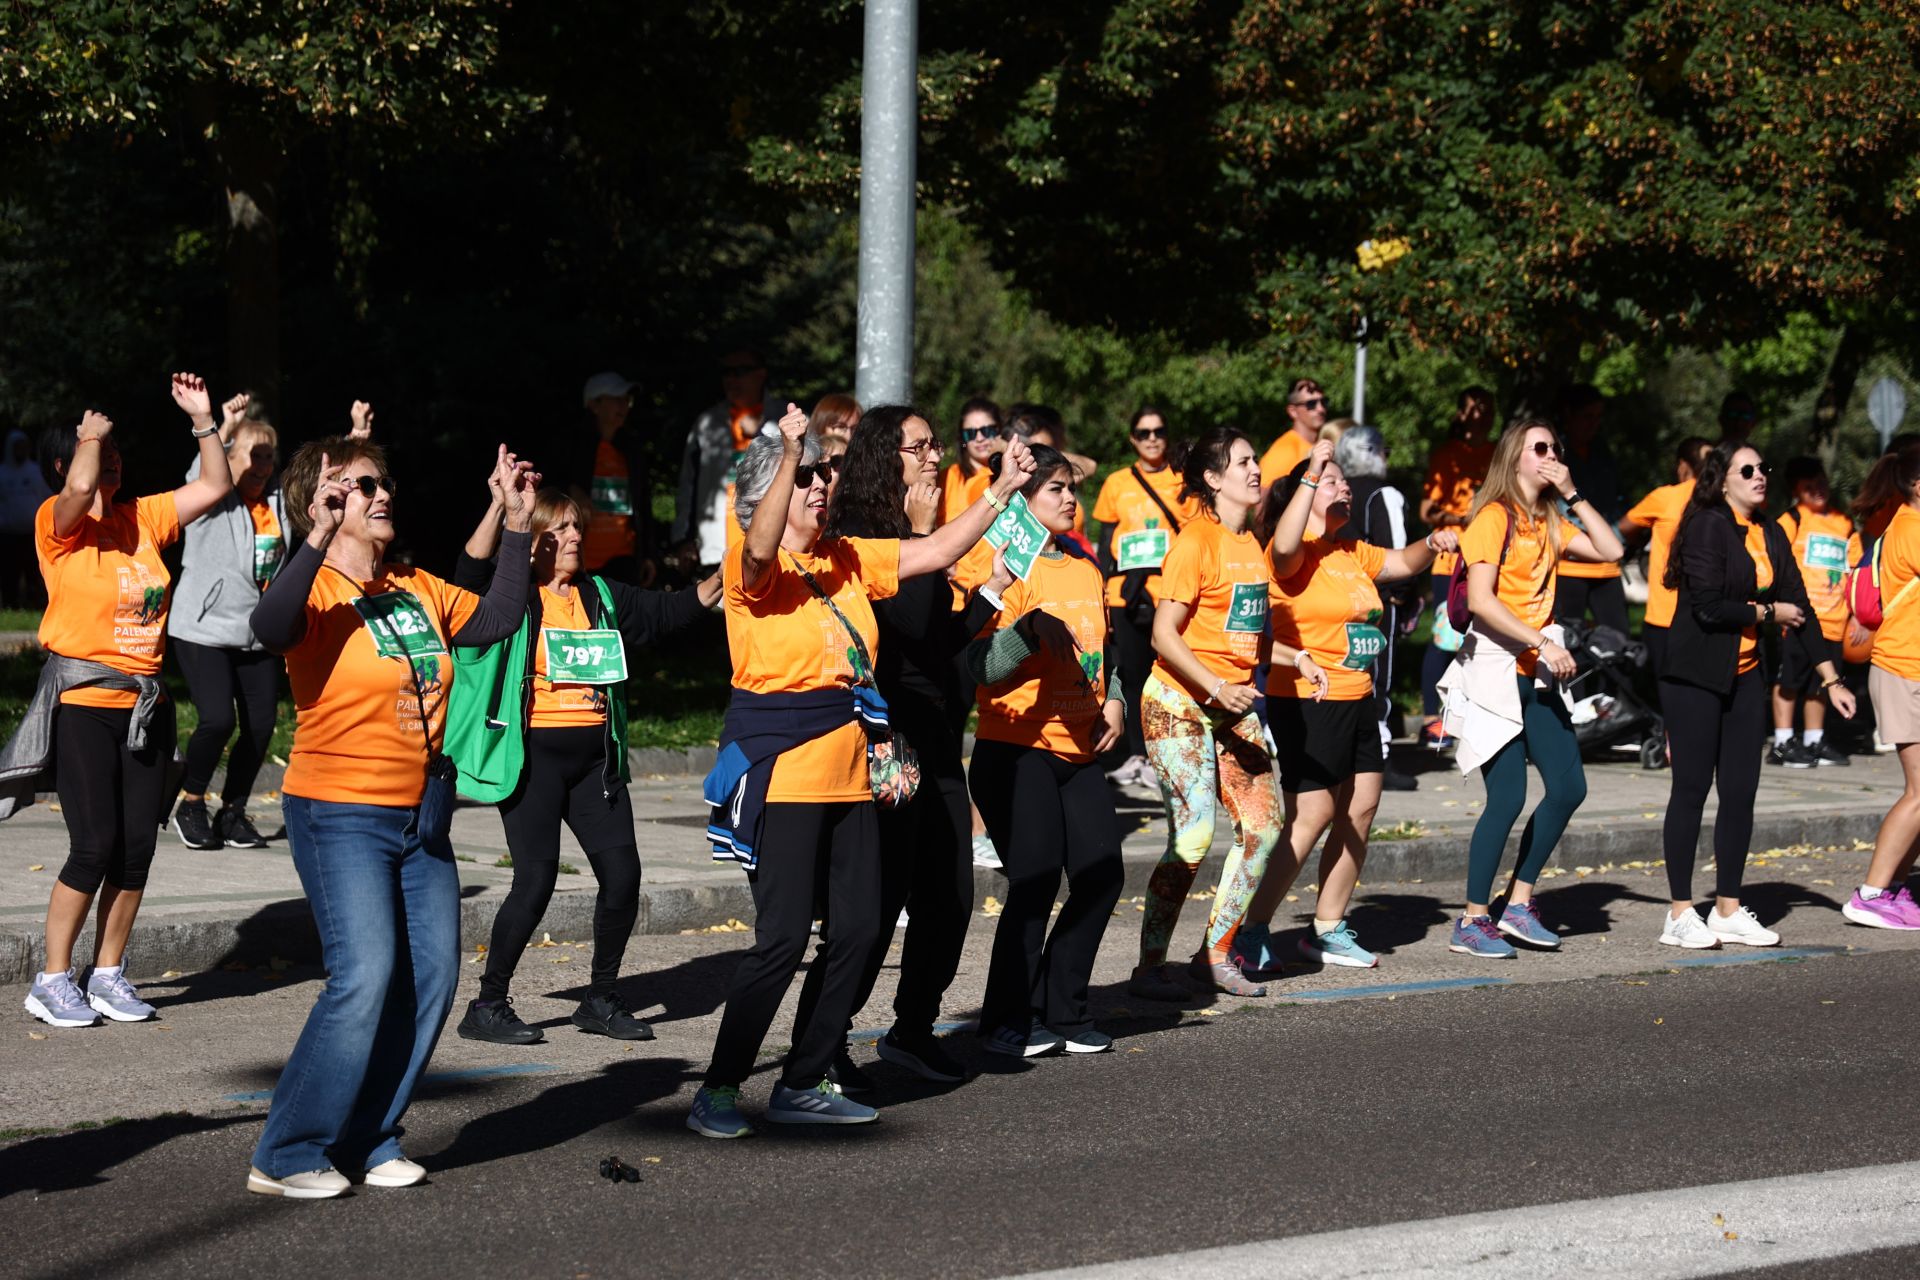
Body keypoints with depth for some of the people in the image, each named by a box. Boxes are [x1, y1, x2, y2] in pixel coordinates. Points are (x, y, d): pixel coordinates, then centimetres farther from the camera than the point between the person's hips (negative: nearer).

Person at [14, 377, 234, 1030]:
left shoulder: (142, 518, 10)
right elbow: (79, 488, -28)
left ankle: (108, 974, 17)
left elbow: (214, 486, 14)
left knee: (138, 843, 5)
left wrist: (203, 421, 5)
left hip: (145, 702, 6)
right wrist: (89, 434, -12)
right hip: (83, 703, -6)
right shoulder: (58, 524, -7)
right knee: (95, 845, -8)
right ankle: (53, 981, 4)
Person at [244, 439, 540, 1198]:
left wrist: (517, 529, 10)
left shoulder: (419, 591, 9)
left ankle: (368, 1141, 17)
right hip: (340, 815, -7)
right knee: (365, 980, -16)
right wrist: (318, 540, -42)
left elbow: (496, 621, 15)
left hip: (419, 816, 7)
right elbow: (270, 628, -32)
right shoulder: (317, 592, -12)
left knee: (431, 978, 4)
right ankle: (286, 1156, -5)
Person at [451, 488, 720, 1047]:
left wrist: (723, 576, 0)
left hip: (593, 757, 6)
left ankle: (601, 998, 17)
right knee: (536, 879, -11)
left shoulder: (603, 597, 14)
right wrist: (500, 504, -30)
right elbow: (470, 572, -21)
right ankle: (488, 1006, 1)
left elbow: (671, 609, 13)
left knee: (623, 874, 0)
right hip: (533, 755, -6)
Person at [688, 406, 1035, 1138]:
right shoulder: (756, 571, -9)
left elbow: (936, 551, 14)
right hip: (782, 769, -8)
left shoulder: (847, 562, 11)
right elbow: (762, 543, -33)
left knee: (857, 926, 8)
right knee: (783, 935, -10)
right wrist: (788, 453, -45)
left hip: (848, 771, 8)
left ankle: (804, 1084, 19)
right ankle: (718, 1091, 0)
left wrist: (1001, 491, 5)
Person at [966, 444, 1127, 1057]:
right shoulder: (1005, 566, -9)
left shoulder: (1085, 567, 14)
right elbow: (983, 666, -17)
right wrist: (1031, 627, -31)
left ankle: (1062, 1011, 17)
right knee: (1036, 880, -9)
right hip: (1016, 748, -7)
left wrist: (1113, 699, 10)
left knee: (1102, 873, 3)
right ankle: (1008, 1021, 4)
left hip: (1078, 748, 7)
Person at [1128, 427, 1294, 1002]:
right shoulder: (1196, 541, -12)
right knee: (1192, 837, -13)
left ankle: (1215, 954, 12)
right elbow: (1164, 635, -16)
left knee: (1264, 824, 1)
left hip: (1233, 704, 8)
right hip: (1180, 701, -8)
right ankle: (1149, 968, -3)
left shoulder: (1250, 543, 13)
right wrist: (1215, 687, -25)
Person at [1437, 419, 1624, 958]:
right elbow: (1481, 600, -18)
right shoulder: (1495, 517, -9)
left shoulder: (1548, 522, 16)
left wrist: (1572, 494, 4)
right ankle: (1472, 923, -1)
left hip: (1536, 675, 8)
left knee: (1569, 786, 5)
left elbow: (1609, 550, 9)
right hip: (1494, 668, -8)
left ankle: (1518, 904, 16)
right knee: (1509, 796, -10)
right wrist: (1542, 642, -23)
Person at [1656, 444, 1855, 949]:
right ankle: (1680, 914, 3)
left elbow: (1799, 607, 11)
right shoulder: (1706, 527, -11)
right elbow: (1709, 607, -20)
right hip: (1696, 675, -7)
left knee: (1740, 792, 7)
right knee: (1692, 788, -3)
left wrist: (1830, 678, 8)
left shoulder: (1771, 535, 10)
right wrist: (1769, 612, -7)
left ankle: (1729, 911, 16)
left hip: (1745, 676, 7)